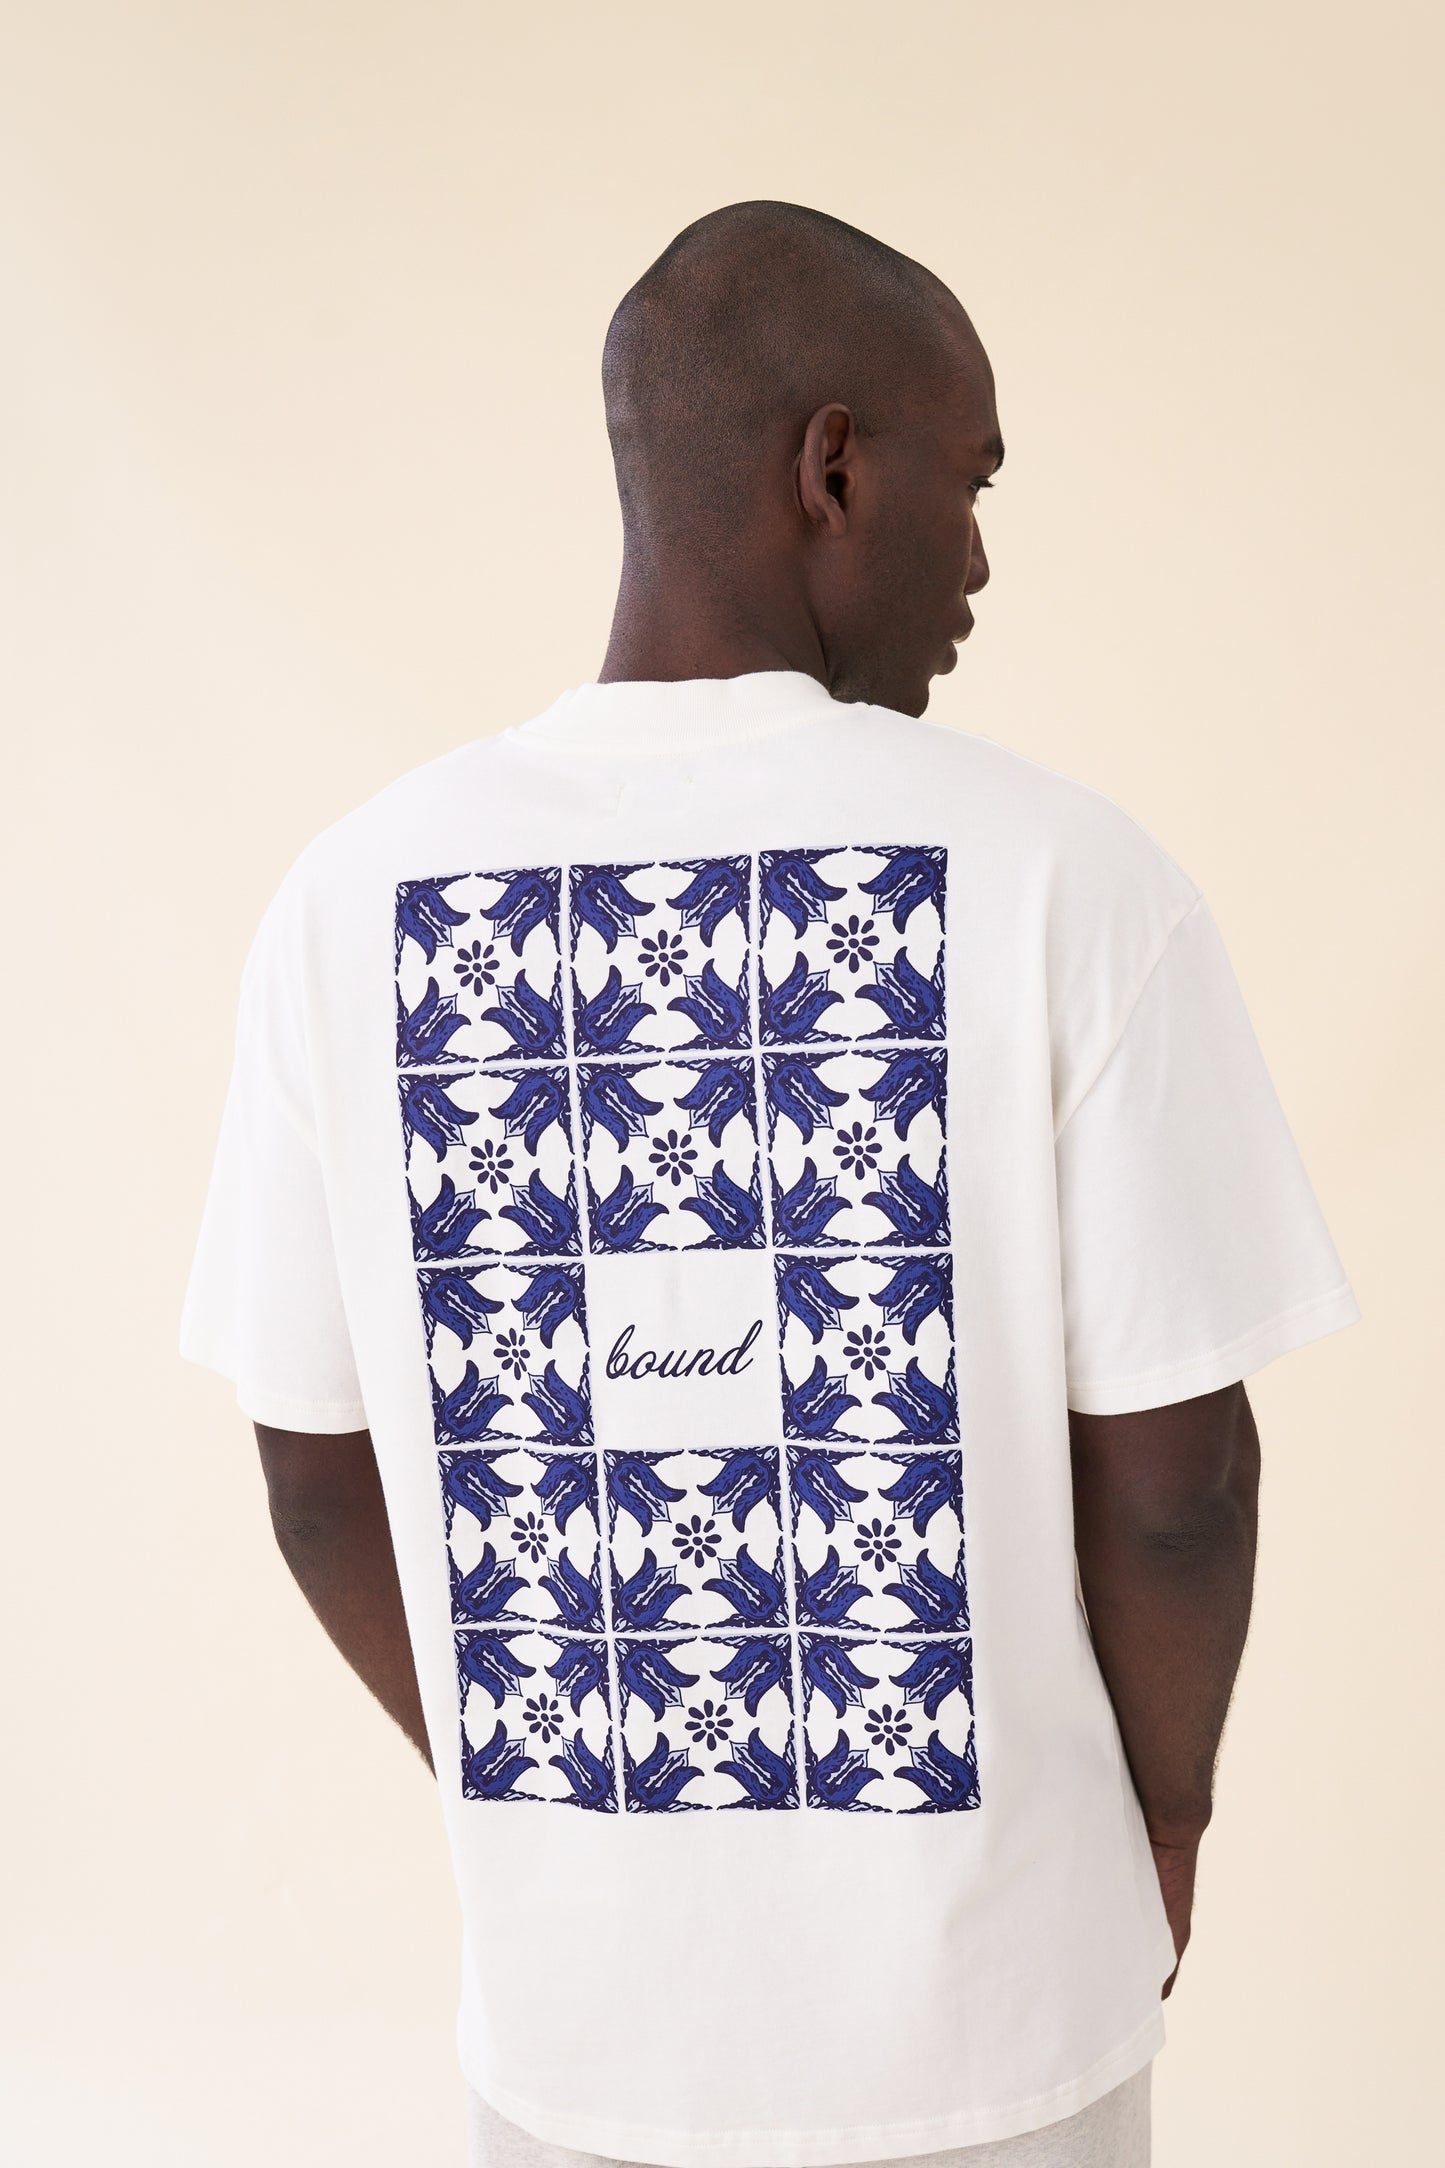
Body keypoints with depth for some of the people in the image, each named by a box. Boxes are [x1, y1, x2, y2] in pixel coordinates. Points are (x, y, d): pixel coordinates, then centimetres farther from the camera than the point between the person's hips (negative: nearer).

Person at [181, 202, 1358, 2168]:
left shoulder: (356, 897, -9)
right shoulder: (1060, 874, -18)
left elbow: (321, 1479, -2)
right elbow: (1169, 1472, -13)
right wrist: (1164, 1821, 6)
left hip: (574, 2000, 2)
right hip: (984, 1998, -1)